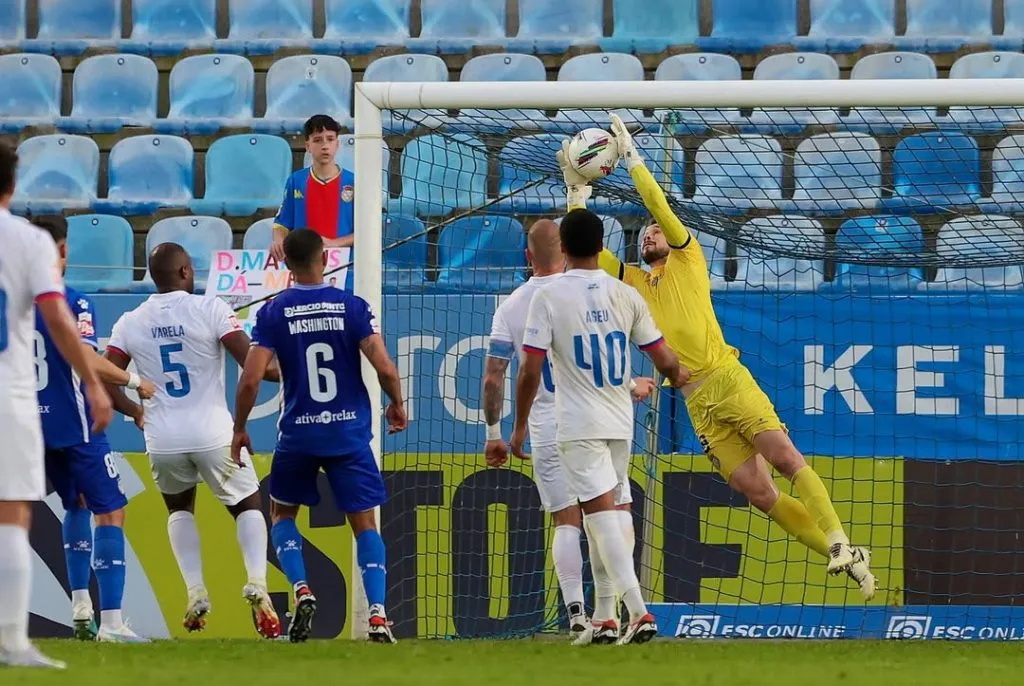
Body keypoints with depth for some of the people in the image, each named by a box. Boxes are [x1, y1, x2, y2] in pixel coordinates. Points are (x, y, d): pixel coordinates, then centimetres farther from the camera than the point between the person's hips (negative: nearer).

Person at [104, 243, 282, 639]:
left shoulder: (129, 323, 2)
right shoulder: (210, 309, -7)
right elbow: (251, 362, -13)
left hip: (162, 440, 2)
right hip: (213, 435, -2)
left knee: (179, 508, 29)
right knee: (247, 506, 17)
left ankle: (195, 591, 11)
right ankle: (256, 582, -10)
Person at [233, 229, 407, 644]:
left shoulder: (273, 313, -5)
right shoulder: (352, 306, -5)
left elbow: (250, 379, -9)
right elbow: (385, 368, -11)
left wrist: (239, 429, 5)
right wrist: (397, 405, 9)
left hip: (298, 434, 0)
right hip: (350, 434, 0)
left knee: (282, 514, 21)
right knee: (364, 524, 8)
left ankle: (301, 591, 0)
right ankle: (377, 613, -5)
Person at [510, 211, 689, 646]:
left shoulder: (549, 298, -8)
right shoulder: (625, 296, 2)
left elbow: (530, 371, -10)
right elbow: (664, 360, 6)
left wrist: (520, 426, 2)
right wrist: (678, 376, 29)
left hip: (580, 427, -5)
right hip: (620, 424, 5)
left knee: (601, 513, -10)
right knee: (604, 516, 18)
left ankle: (639, 610, -23)